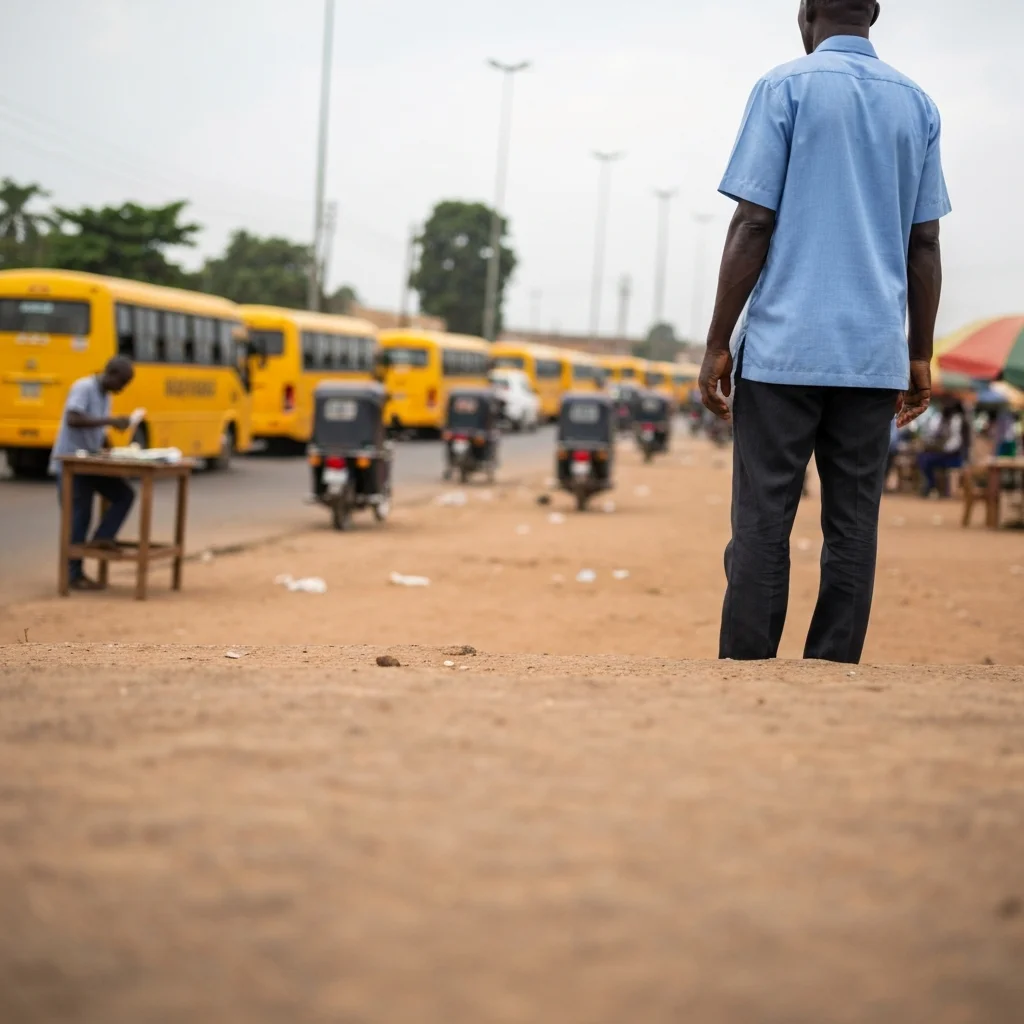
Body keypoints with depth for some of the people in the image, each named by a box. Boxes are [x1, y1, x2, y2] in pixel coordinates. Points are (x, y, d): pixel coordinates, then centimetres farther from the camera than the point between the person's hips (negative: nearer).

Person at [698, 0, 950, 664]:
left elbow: (753, 225, -6)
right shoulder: (917, 105, 12)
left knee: (763, 523, -2)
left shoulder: (785, 88, -1)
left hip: (784, 350, -4)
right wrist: (920, 358, 17)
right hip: (874, 355, 4)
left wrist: (718, 345, -3)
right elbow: (925, 245, 11)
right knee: (853, 526, 5)